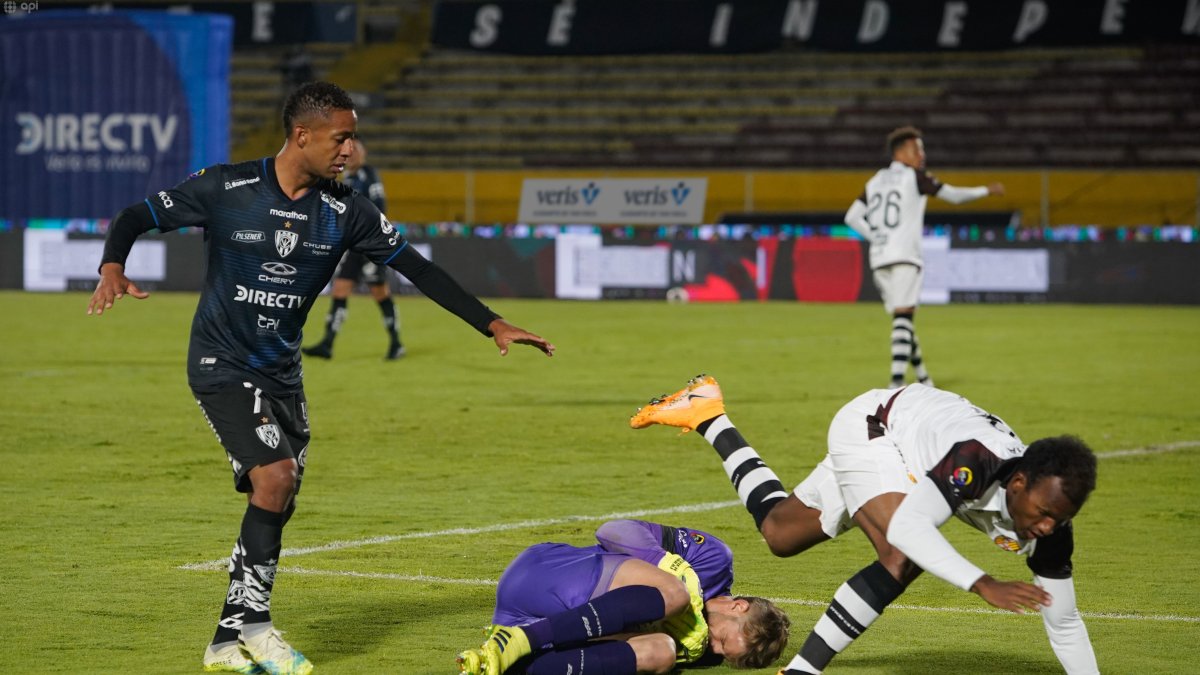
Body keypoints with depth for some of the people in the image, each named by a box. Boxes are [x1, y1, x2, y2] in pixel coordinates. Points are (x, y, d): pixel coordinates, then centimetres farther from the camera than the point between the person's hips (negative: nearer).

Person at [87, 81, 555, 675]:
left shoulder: (345, 213, -4)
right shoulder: (226, 190, -13)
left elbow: (416, 268, 0)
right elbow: (138, 216, -6)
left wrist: (492, 325, -3)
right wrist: (112, 269, -27)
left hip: (282, 374, 6)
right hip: (222, 365, -6)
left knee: (276, 505, 5)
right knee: (275, 476, -22)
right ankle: (254, 620, -10)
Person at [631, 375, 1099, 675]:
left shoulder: (1049, 522, -22)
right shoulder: (975, 461, -43)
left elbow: (1063, 623, -11)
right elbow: (906, 527, -53)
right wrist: (984, 585, -60)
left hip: (914, 454, 7)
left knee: (778, 534, 22)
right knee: (901, 560, -32)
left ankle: (709, 417, 40)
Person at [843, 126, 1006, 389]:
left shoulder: (875, 180, 17)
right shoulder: (915, 177, 2)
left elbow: (852, 217, 11)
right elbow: (955, 195, 6)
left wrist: (878, 238, 14)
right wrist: (987, 190, 20)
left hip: (879, 259, 6)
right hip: (904, 256, -6)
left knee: (902, 319, 13)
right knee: (903, 318, -14)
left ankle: (923, 380, 20)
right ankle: (896, 382, -28)